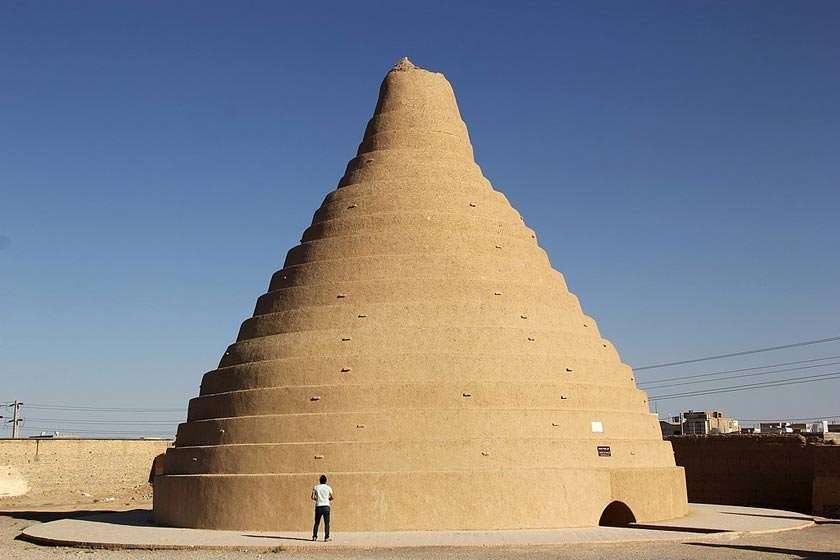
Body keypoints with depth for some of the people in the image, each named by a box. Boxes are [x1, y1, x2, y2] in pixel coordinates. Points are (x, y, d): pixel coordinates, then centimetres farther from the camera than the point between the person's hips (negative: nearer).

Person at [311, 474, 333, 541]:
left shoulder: (315, 487, 4)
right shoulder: (328, 487, 4)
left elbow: (312, 497, 0)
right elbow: (331, 498, 9)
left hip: (318, 506, 1)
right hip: (326, 506, -1)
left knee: (316, 523, 11)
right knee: (326, 523, 1)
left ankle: (314, 536, 6)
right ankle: (326, 537, -7)